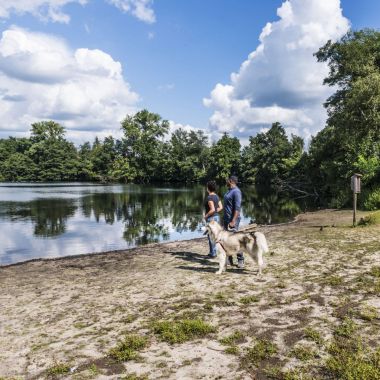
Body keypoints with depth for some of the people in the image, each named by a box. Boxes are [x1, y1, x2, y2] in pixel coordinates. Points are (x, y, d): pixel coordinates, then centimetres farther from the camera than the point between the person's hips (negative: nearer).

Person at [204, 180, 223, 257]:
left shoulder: (209, 197, -19)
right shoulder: (216, 196, 8)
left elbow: (212, 209, -26)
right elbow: (221, 207, 11)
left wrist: (206, 215, -13)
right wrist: (215, 212, 12)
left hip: (211, 218, -9)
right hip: (216, 217, 9)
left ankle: (213, 253, 7)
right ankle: (213, 252, 24)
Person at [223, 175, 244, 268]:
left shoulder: (236, 191, -15)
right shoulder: (229, 191, 15)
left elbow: (237, 208, -20)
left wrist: (233, 221, -25)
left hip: (232, 220, -10)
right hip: (226, 219, 10)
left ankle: (241, 260, 1)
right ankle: (229, 259, 18)